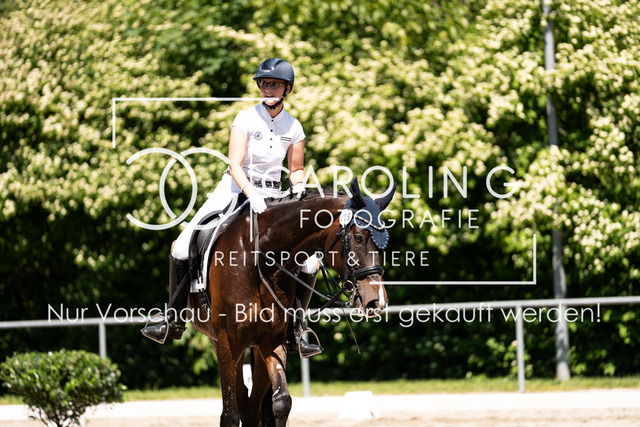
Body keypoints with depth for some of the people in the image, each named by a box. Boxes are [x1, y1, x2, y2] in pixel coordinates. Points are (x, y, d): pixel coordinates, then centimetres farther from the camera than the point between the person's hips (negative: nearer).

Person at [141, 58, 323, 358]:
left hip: (272, 197, 2)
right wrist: (251, 195, -31)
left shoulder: (293, 128, 2)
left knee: (309, 263, -12)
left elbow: (296, 170, 13)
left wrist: (299, 188, -9)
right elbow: (235, 165, -16)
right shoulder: (246, 119, -8)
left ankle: (294, 332, 1)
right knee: (182, 248, -13)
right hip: (236, 189, -2)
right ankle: (174, 321, 2)